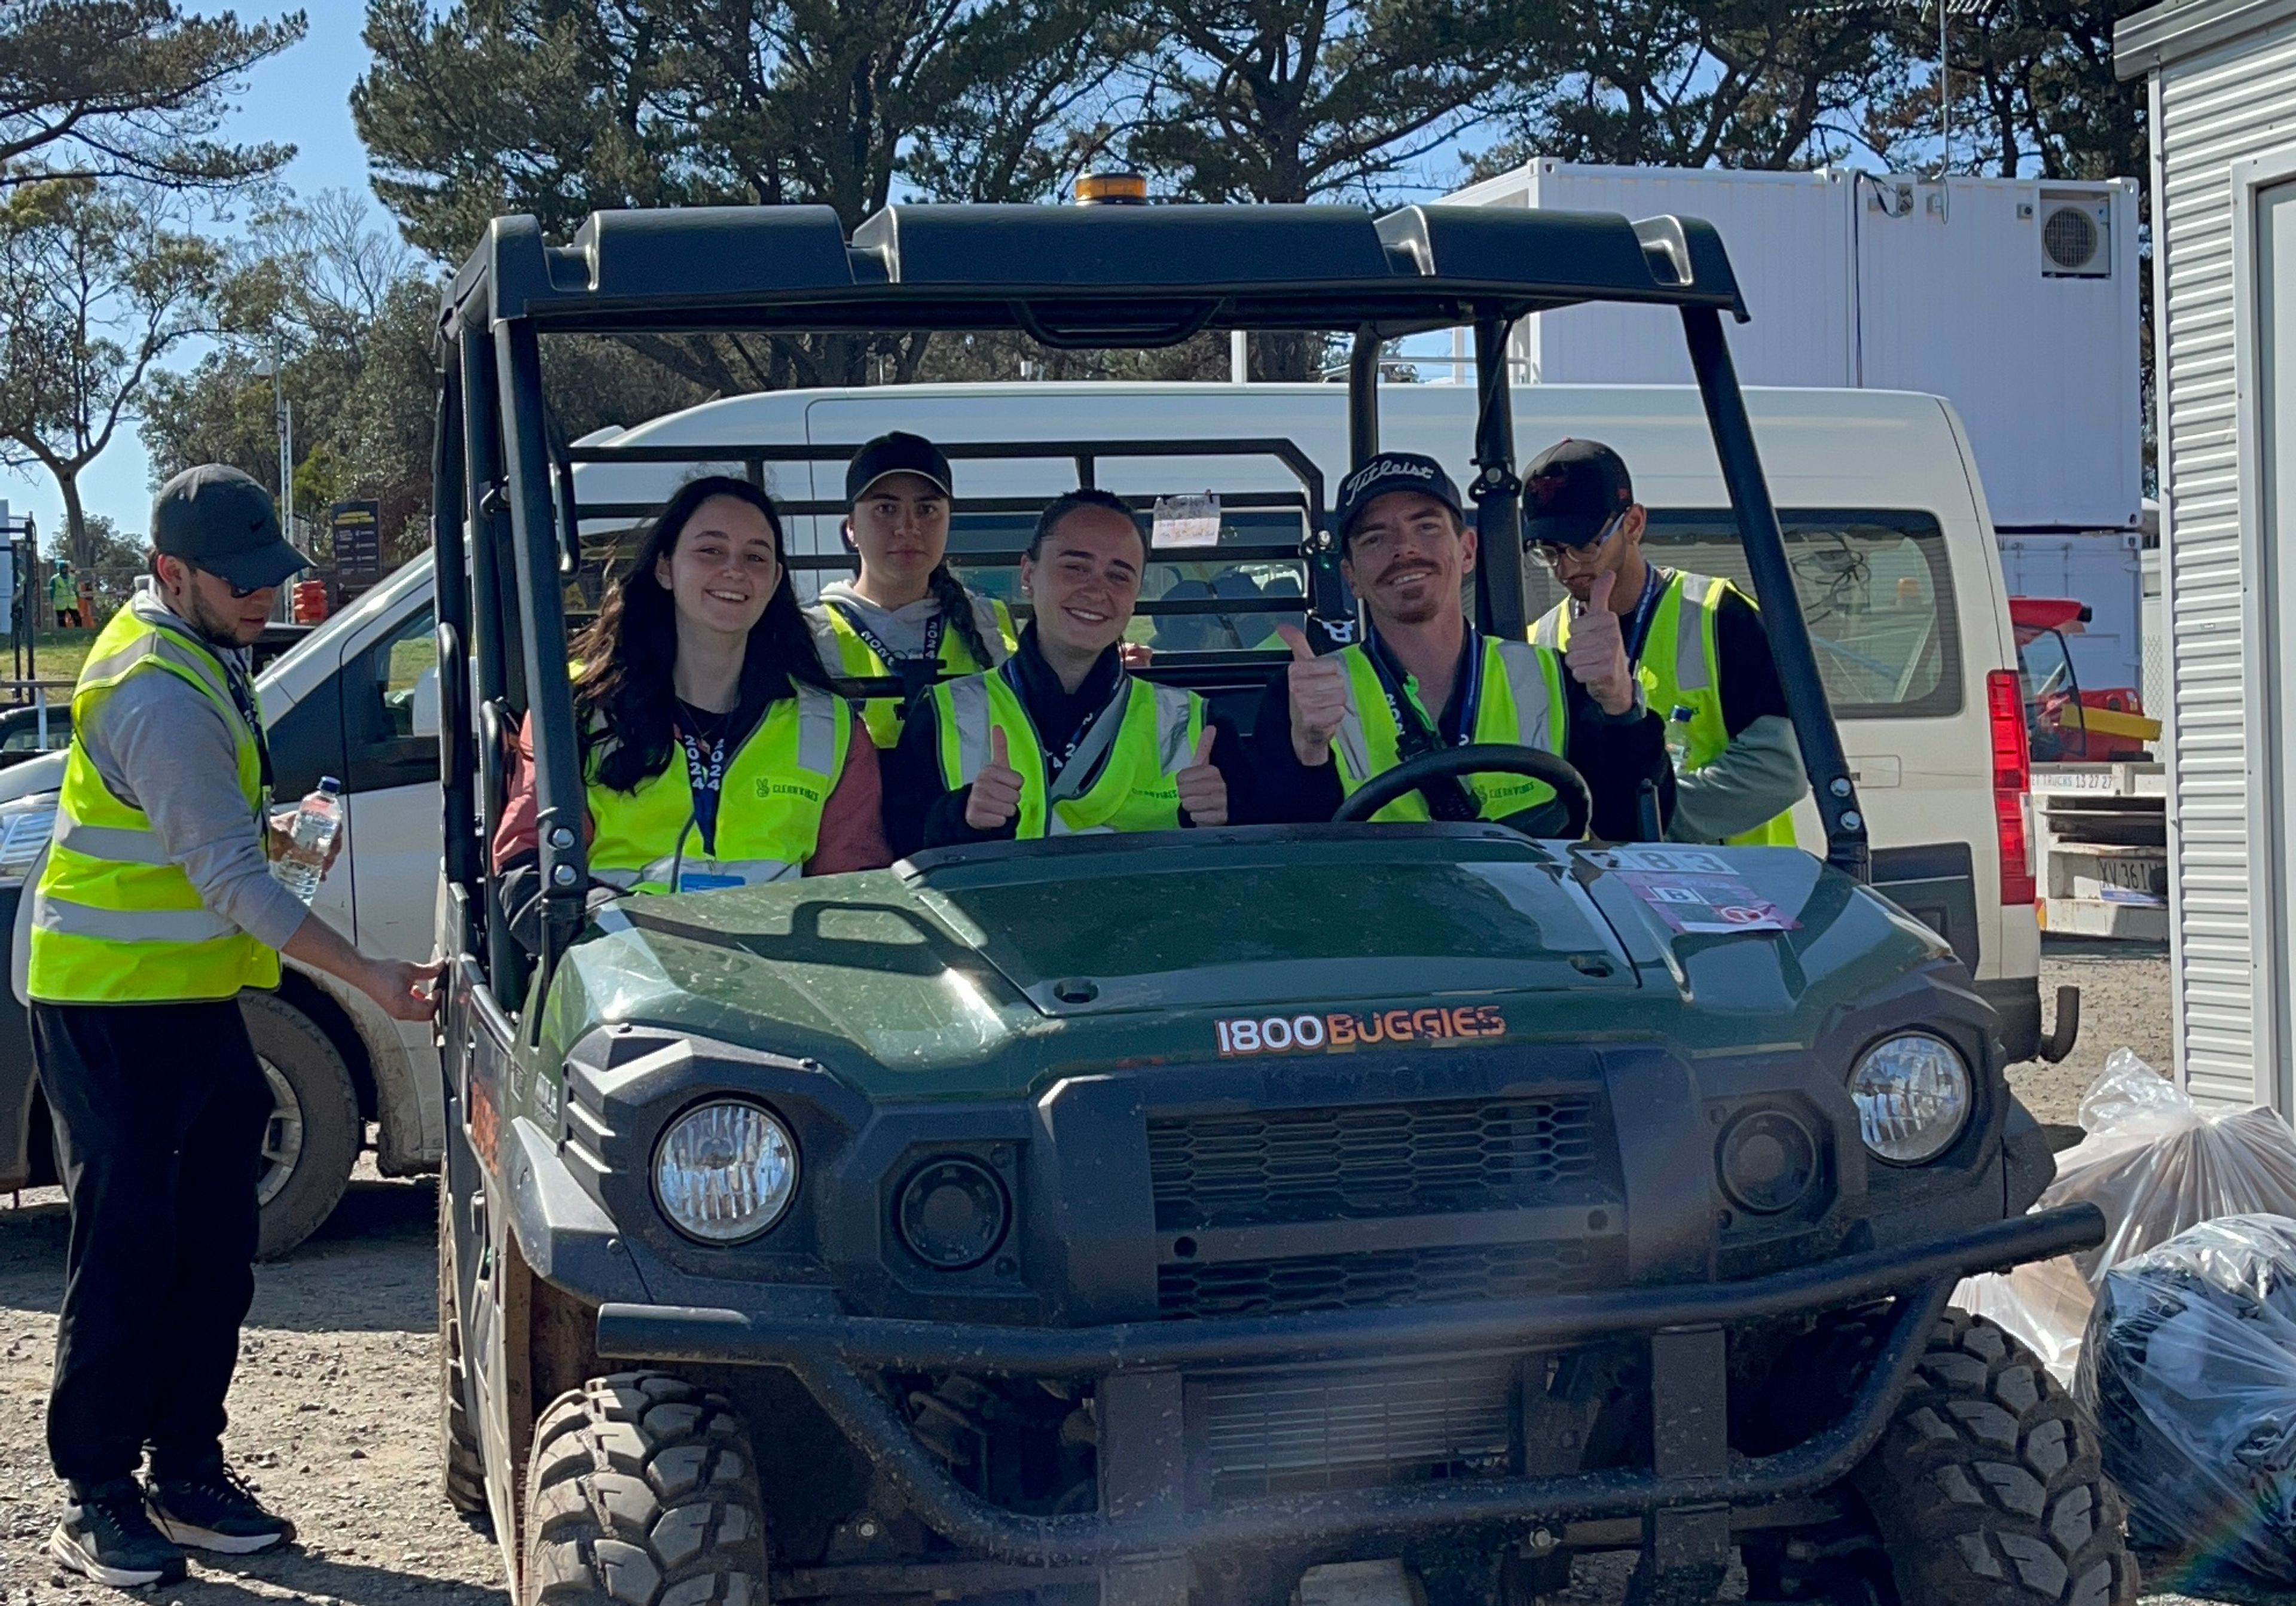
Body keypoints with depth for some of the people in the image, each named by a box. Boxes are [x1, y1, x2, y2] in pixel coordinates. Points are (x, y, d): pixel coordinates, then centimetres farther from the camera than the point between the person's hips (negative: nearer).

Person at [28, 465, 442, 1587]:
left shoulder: (197, 651, 9)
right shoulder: (159, 696, -23)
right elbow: (231, 880, -26)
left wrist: (269, 828, 9)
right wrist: (369, 977, -27)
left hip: (193, 1000, 10)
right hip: (113, 1011, -10)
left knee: (214, 1250, 10)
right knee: (126, 1251, -5)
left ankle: (186, 1472, 19)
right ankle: (95, 1501, 3)